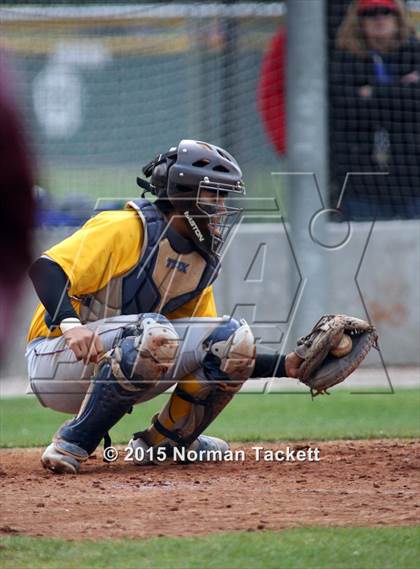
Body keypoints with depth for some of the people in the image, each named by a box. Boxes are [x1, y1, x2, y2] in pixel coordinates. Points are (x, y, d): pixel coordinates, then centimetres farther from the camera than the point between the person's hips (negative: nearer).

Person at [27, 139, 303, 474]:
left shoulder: (202, 264, 12)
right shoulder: (127, 229, -12)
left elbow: (221, 358, 13)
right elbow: (45, 269, -23)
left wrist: (285, 366, -1)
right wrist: (70, 325, -40)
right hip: (55, 361, -8)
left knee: (233, 338, -5)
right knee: (155, 333, -37)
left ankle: (164, 442, 6)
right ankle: (72, 446, -26)